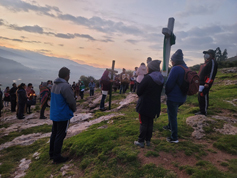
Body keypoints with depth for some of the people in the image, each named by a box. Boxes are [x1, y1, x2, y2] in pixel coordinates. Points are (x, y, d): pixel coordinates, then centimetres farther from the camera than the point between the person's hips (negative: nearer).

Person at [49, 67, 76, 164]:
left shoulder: (54, 85, 6)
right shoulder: (66, 86, -23)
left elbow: (55, 99, 11)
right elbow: (72, 101, -22)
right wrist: (74, 109, 0)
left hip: (54, 114, 9)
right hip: (63, 115, -9)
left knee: (54, 134, 19)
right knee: (60, 136, 2)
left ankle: (52, 153, 33)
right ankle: (57, 157, 13)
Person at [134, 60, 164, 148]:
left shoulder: (148, 78, -19)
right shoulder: (161, 79, 2)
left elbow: (138, 91, -13)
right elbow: (159, 92, 12)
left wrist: (141, 95, 6)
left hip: (144, 105, -6)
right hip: (155, 105, 6)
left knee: (143, 123, 4)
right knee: (150, 123, 16)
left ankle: (141, 141, 13)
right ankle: (148, 140, 25)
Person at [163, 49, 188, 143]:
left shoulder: (175, 69, -22)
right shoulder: (186, 68, 8)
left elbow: (169, 83, -21)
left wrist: (166, 92, -2)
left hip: (173, 97, -9)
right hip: (182, 97, 9)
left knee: (172, 116, 2)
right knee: (171, 112, 29)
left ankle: (174, 138, 11)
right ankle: (170, 126, 47)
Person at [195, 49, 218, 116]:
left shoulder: (212, 62, -9)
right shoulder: (206, 62, 22)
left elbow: (211, 73, -19)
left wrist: (207, 83, -24)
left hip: (206, 83, -10)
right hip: (202, 82, 10)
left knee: (203, 96, -10)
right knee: (200, 96, 13)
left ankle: (204, 112, -3)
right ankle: (201, 110, 22)